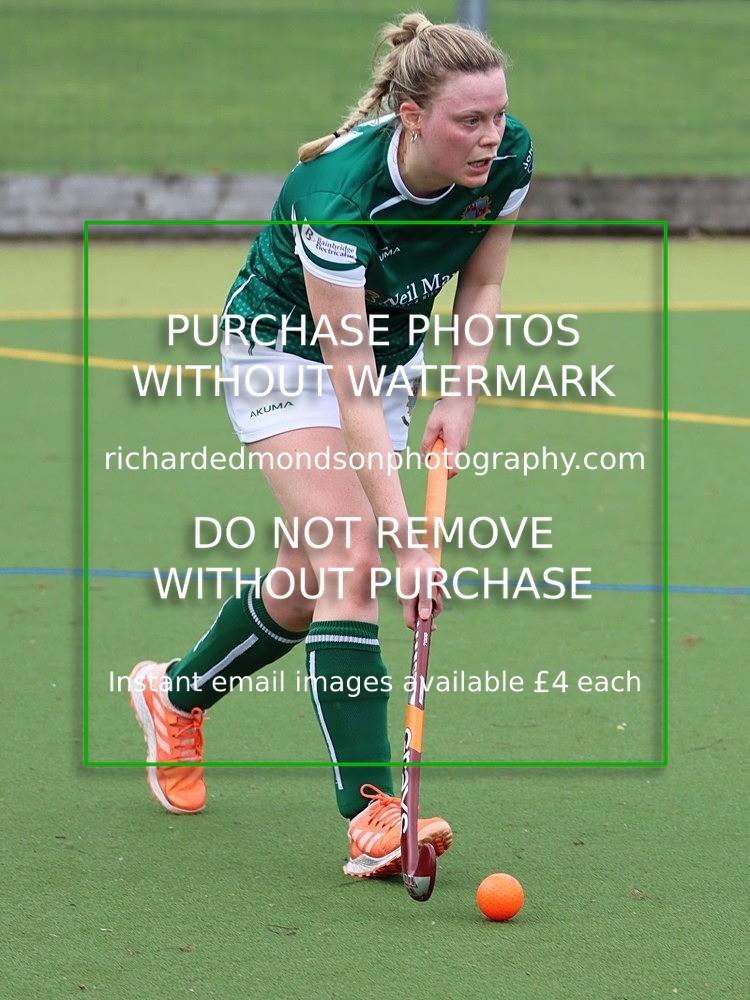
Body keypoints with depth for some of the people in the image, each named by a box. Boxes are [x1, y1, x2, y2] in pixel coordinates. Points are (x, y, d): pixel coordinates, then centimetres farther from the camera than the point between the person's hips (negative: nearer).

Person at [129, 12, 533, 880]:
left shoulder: (507, 158, -21)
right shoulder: (341, 193, -38)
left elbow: (481, 284, 1)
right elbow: (351, 388, -37)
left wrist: (462, 396, -14)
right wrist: (405, 540, -40)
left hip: (394, 350, 6)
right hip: (285, 347, -6)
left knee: (313, 577, 9)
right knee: (348, 563, -21)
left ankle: (175, 696, 37)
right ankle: (372, 817, -25)